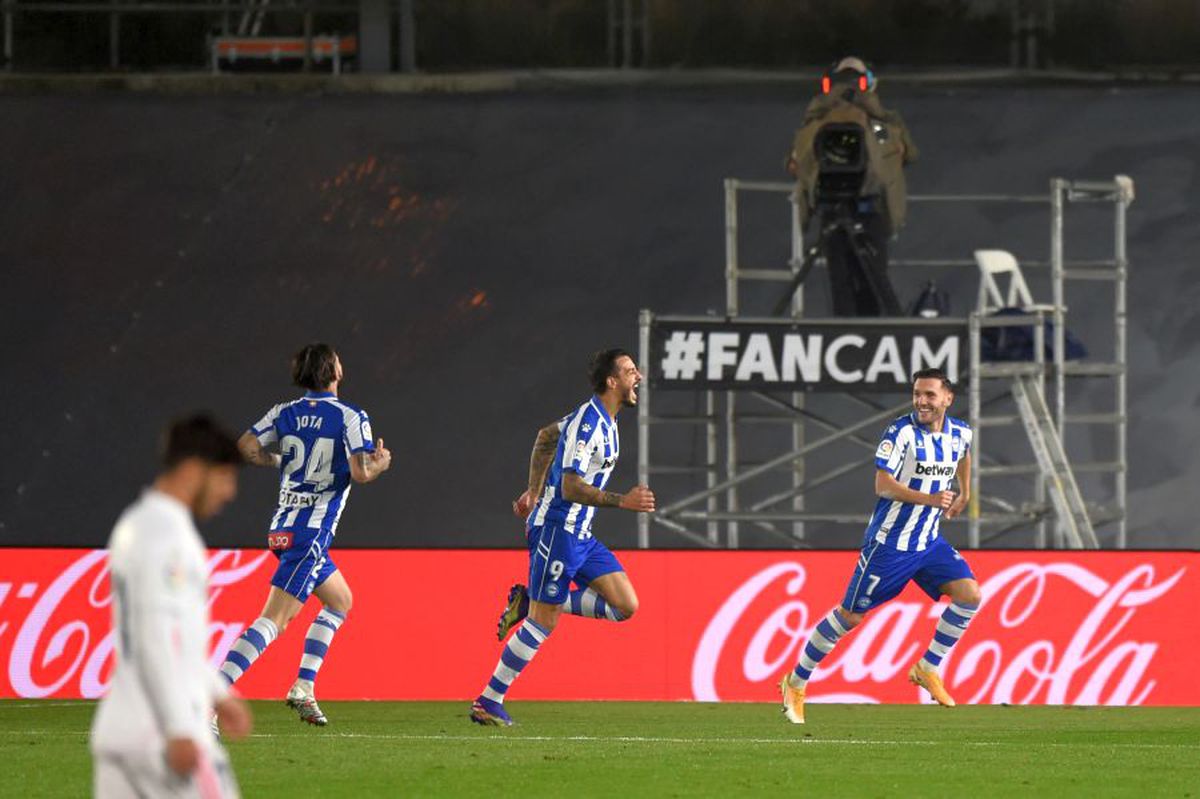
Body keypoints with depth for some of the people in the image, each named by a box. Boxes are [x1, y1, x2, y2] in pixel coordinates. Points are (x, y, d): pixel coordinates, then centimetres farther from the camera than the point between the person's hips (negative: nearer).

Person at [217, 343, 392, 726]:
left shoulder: (285, 412, 8)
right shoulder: (350, 417, -8)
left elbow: (246, 446, 1)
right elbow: (360, 472, -15)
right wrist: (381, 463, 7)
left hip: (283, 526, 8)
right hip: (312, 531, -8)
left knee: (340, 600, 27)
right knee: (274, 619, -14)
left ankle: (304, 686, 19)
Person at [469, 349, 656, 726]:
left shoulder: (602, 419, 11)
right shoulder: (588, 423, -19)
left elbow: (545, 436, 27)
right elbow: (570, 487, -24)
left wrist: (534, 490, 31)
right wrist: (624, 501, -27)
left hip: (580, 536, 9)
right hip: (557, 530, -9)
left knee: (625, 605, 2)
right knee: (544, 622, -7)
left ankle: (528, 602, 9)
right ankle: (488, 702, 2)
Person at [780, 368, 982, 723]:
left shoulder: (960, 433, 3)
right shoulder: (902, 432, -17)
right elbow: (883, 484, -23)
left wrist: (964, 494, 25)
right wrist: (929, 499, -32)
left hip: (929, 541, 6)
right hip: (889, 543, -6)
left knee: (969, 594, -12)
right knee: (851, 615, -1)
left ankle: (927, 668, 3)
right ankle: (795, 684, 14)